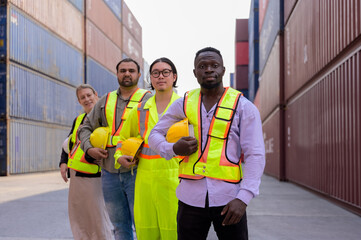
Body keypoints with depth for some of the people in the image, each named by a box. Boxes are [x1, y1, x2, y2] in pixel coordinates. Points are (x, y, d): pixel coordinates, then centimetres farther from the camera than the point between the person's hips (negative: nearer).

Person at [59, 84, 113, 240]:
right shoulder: (78, 120, 17)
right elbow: (69, 143, 24)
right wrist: (63, 162, 11)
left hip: (93, 176, -8)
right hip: (75, 174, 8)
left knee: (98, 216, -6)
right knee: (77, 216, 13)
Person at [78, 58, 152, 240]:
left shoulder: (147, 99, 2)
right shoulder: (106, 101, 16)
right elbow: (85, 128, 21)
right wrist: (89, 148, 2)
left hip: (135, 172, -4)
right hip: (110, 173, 5)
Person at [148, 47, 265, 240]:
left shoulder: (243, 106, 1)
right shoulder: (183, 104, 8)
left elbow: (255, 156, -4)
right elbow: (154, 135, 16)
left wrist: (243, 198, -15)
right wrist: (174, 149, -7)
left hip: (228, 200, -2)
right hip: (191, 199, 2)